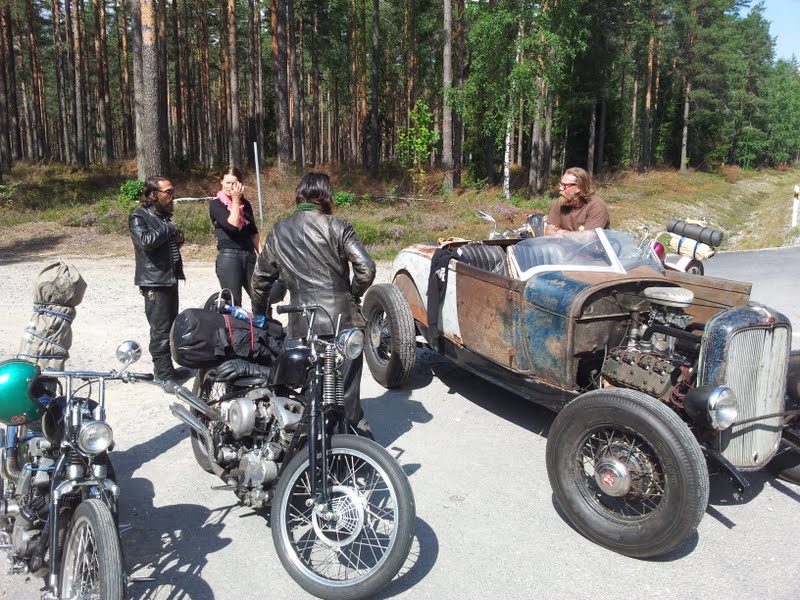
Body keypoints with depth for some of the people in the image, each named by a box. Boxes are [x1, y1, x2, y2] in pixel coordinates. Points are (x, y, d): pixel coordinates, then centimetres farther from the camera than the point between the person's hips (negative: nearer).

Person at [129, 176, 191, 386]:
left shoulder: (164, 215, 17)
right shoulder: (139, 217, -9)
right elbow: (146, 240, -27)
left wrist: (178, 239, 7)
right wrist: (169, 229, -14)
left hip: (170, 278, 9)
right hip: (154, 281, -9)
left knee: (171, 326, 14)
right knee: (160, 330, -6)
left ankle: (167, 368, 25)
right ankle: (164, 373, 0)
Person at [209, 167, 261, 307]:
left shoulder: (245, 204, 14)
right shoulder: (216, 204, -1)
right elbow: (232, 224, -16)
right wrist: (236, 200, -9)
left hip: (249, 256, 5)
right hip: (228, 257, -5)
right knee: (233, 304, -4)